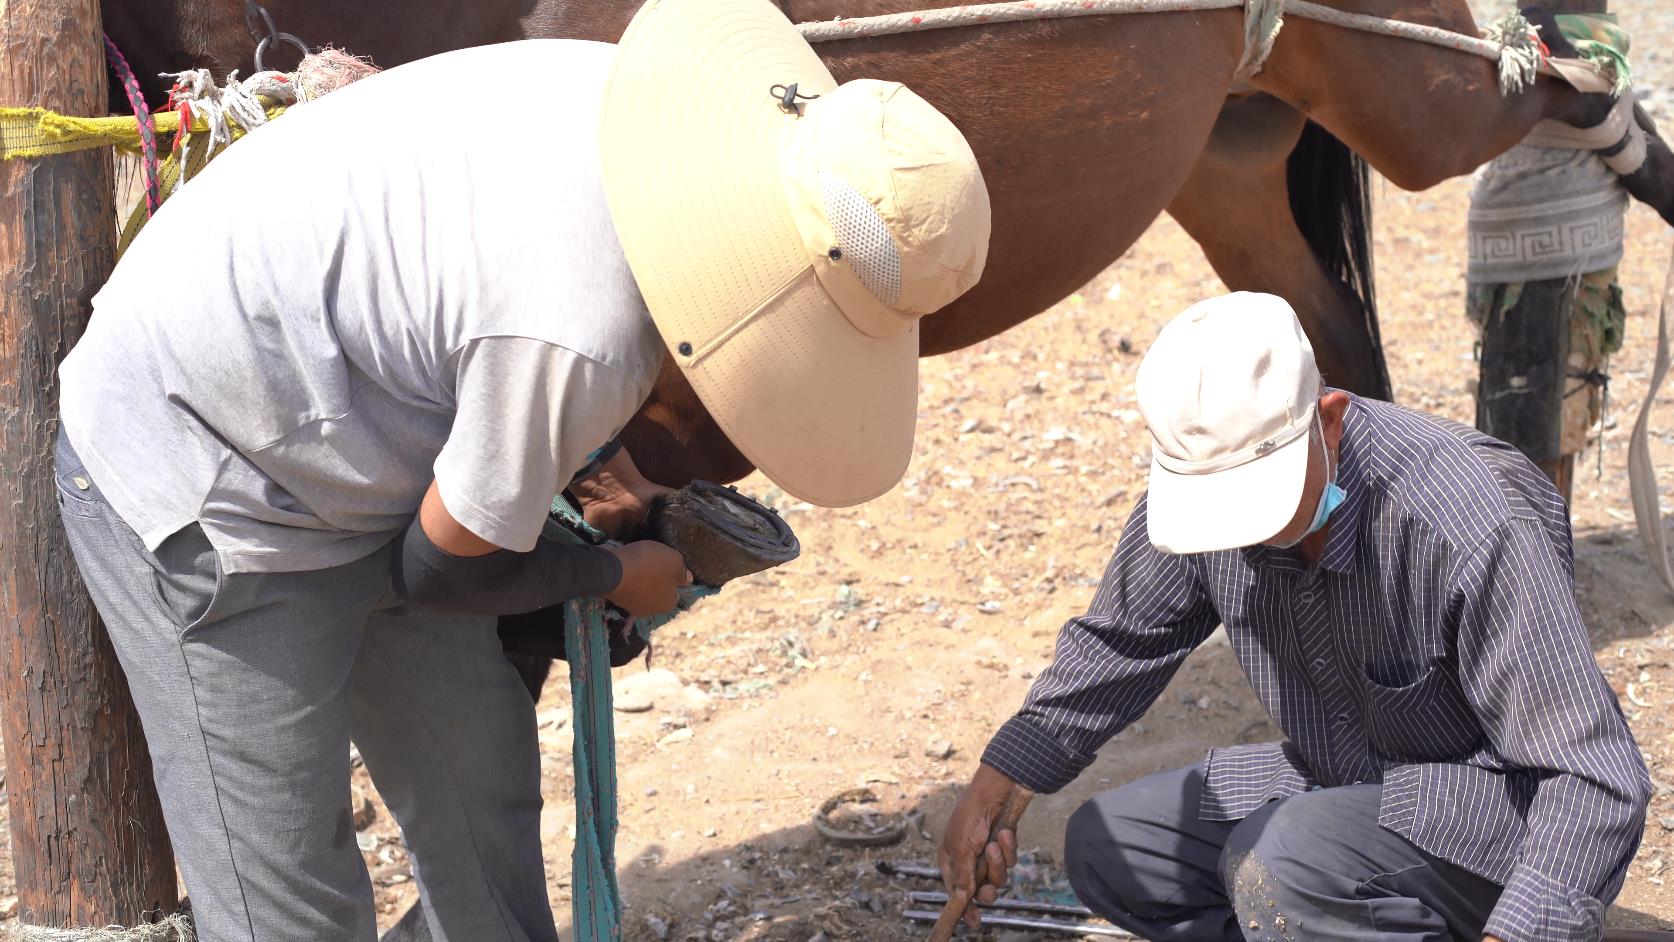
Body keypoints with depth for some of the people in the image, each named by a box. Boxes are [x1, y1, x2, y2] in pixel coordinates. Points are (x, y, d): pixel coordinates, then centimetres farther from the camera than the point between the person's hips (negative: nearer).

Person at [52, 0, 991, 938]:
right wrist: (616, 577, 2)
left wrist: (592, 450, 13)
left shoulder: (654, 99, -10)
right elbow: (444, 570, -16)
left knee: (477, 779, 15)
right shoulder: (581, 337, -35)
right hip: (198, 491, -9)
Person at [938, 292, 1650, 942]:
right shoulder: (1201, 478, -12)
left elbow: (1597, 778, -30)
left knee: (1277, 860, -33)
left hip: (1500, 808, -8)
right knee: (1102, 848, 0)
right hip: (1335, 782, 8)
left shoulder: (1467, 525, -33)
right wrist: (993, 787, 0)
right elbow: (1119, 641, 7)